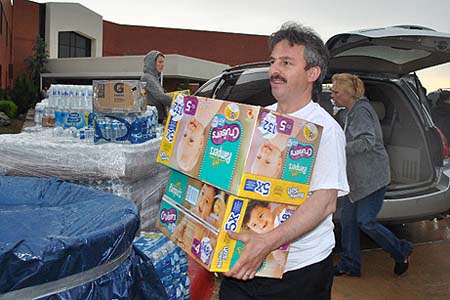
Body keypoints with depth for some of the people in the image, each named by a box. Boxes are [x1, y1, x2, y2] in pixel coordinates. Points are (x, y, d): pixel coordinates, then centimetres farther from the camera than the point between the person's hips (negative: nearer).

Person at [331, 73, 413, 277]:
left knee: (365, 221, -4)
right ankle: (350, 265, 19)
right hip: (356, 177, 10)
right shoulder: (351, 111, 14)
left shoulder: (361, 111, -16)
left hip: (371, 178, -10)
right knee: (348, 219, 9)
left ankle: (401, 251, 20)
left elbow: (367, 141, -27)